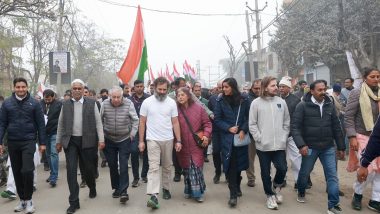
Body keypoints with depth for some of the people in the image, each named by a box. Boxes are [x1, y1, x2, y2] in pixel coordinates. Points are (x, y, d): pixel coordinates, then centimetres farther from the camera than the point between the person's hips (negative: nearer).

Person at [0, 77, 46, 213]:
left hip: (28, 141, -3)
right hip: (12, 142, 3)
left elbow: (40, 124, -1)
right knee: (17, 172, 10)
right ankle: (22, 199, 24)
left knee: (27, 170, -12)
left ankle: (28, 199, 5)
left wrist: (42, 142, -3)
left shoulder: (34, 103, -3)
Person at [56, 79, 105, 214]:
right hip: (70, 141, 1)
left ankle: (92, 188, 40)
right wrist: (59, 141, 10)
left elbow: (98, 122, -1)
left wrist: (101, 139, -8)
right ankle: (74, 202, 4)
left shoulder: (91, 103, 0)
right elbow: (61, 124, 11)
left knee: (88, 168, 10)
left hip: (87, 141, -1)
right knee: (71, 170, -3)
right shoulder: (65, 104, 6)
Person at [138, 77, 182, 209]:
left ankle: (166, 188, 31)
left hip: (168, 140, 2)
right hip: (152, 140, -2)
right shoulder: (147, 102, -3)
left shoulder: (171, 102, 0)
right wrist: (141, 141, -1)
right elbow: (142, 122, 1)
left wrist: (178, 141, -1)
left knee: (167, 167, 14)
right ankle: (153, 196, -15)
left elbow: (175, 122, 2)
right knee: (153, 167, -9)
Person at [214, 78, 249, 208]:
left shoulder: (244, 100, -1)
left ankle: (237, 186, 34)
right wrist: (229, 128, -14)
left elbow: (249, 117, 2)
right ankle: (233, 194, -2)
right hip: (227, 137, -1)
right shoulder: (221, 101, -1)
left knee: (239, 162, 11)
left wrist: (243, 130, -13)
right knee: (230, 164, -5)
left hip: (241, 136, 1)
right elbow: (217, 119, -1)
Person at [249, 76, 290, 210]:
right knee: (265, 173, 8)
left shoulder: (281, 102, 4)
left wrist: (284, 137, 1)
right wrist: (259, 138, -10)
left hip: (279, 144, 2)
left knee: (282, 169, 0)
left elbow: (286, 122, 10)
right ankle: (270, 195, 27)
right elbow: (252, 124, -4)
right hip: (263, 145, -2)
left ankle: (276, 186, 31)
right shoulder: (256, 103, -5)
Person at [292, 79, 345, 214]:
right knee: (304, 173, 13)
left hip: (328, 148, 3)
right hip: (310, 147, -3)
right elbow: (295, 126, -12)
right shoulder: (303, 105, -9)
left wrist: (341, 147, 9)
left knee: (332, 176, 1)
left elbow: (336, 127, 9)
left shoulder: (330, 105, 4)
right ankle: (301, 192, 41)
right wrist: (301, 145, -22)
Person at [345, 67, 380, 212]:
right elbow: (348, 117, -10)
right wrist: (352, 137, -16)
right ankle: (357, 195, 18)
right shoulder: (357, 93, -9)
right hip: (362, 136, -5)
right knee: (368, 169, -8)